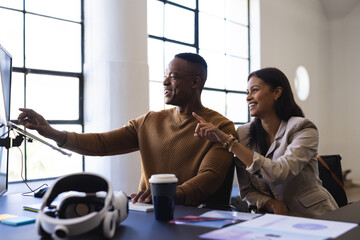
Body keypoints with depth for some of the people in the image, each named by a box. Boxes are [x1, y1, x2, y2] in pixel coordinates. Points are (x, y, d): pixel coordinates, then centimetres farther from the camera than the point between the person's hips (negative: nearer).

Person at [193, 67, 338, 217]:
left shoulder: (303, 129, -9)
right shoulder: (244, 133, 3)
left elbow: (277, 174, -24)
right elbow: (246, 190, 6)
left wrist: (228, 141, -23)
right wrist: (272, 204, -16)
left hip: (314, 217, -2)